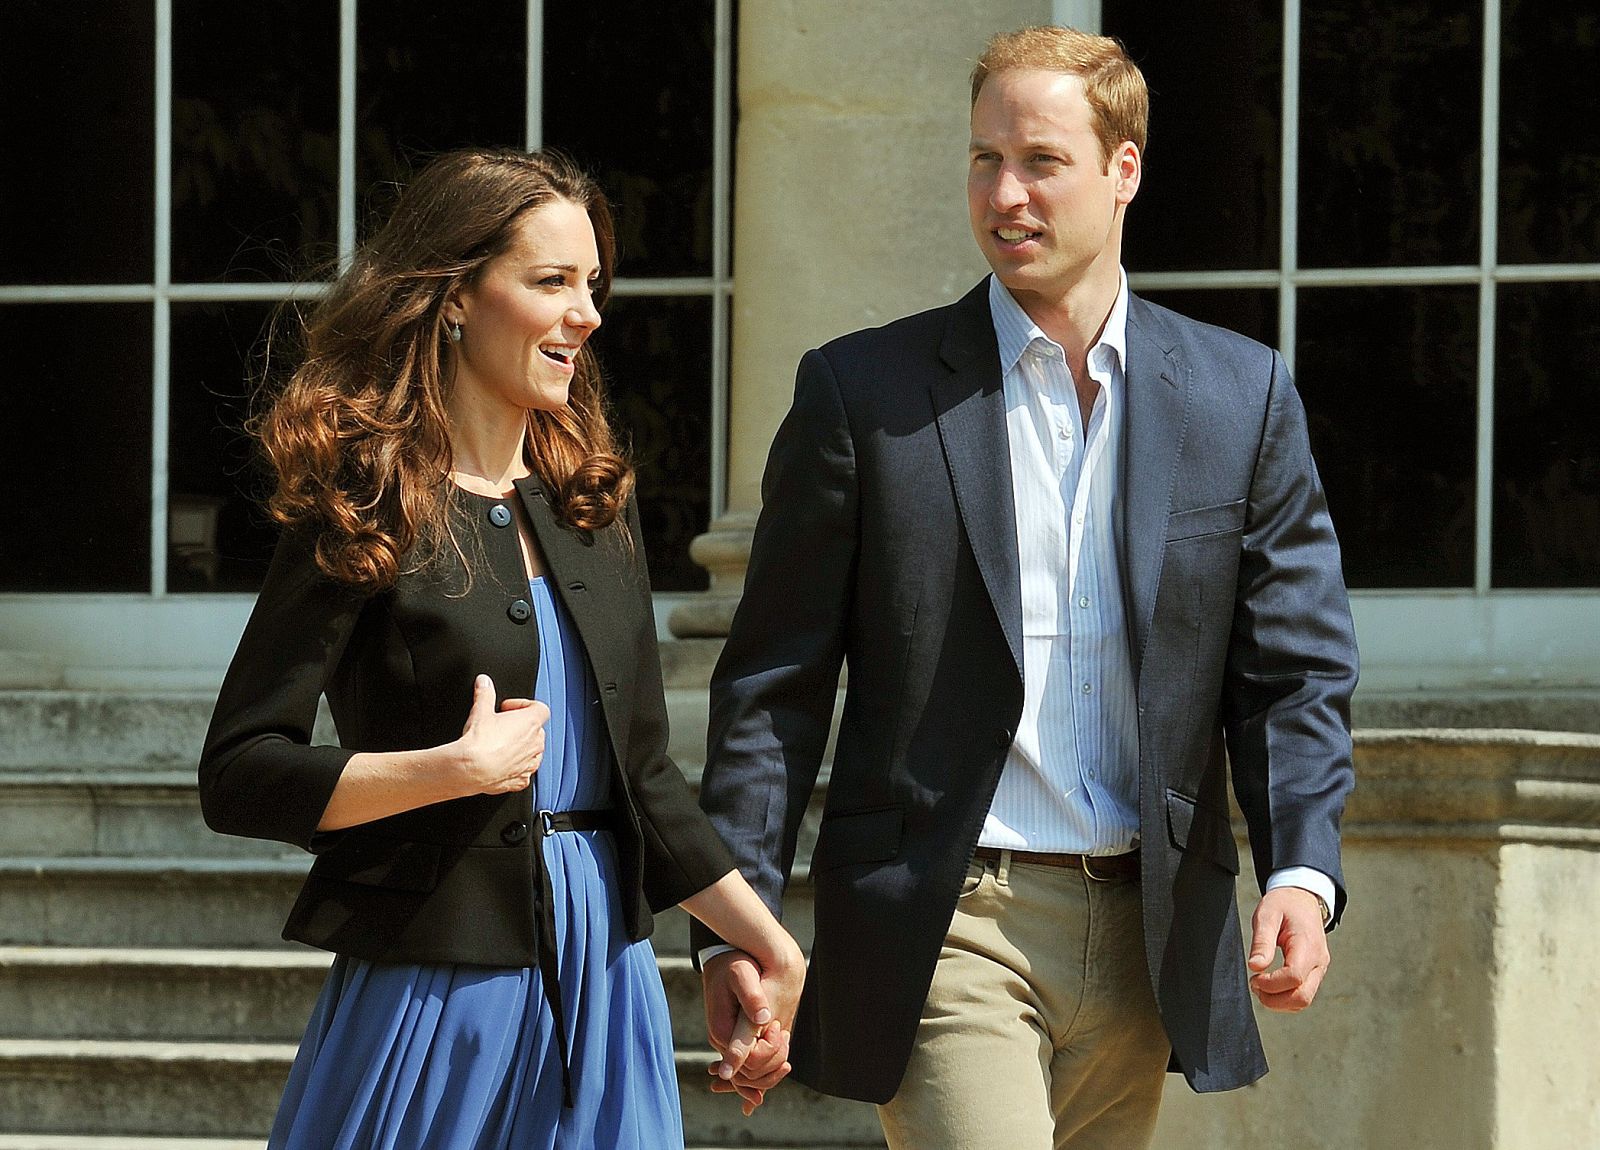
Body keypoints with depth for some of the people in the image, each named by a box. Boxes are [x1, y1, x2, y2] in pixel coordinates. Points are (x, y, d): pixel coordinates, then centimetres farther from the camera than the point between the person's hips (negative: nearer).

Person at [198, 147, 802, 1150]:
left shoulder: (596, 505, 11)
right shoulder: (364, 515, -7)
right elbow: (238, 776, -11)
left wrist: (770, 948, 7)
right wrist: (455, 769, -20)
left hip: (607, 985, 5)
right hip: (438, 986, -5)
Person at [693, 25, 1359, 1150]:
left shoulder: (1244, 397, 7)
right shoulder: (862, 391, 1)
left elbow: (1295, 669, 6)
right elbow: (774, 682, 2)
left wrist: (1302, 870, -11)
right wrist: (735, 926, -4)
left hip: (1145, 937, 3)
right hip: (947, 927, -3)